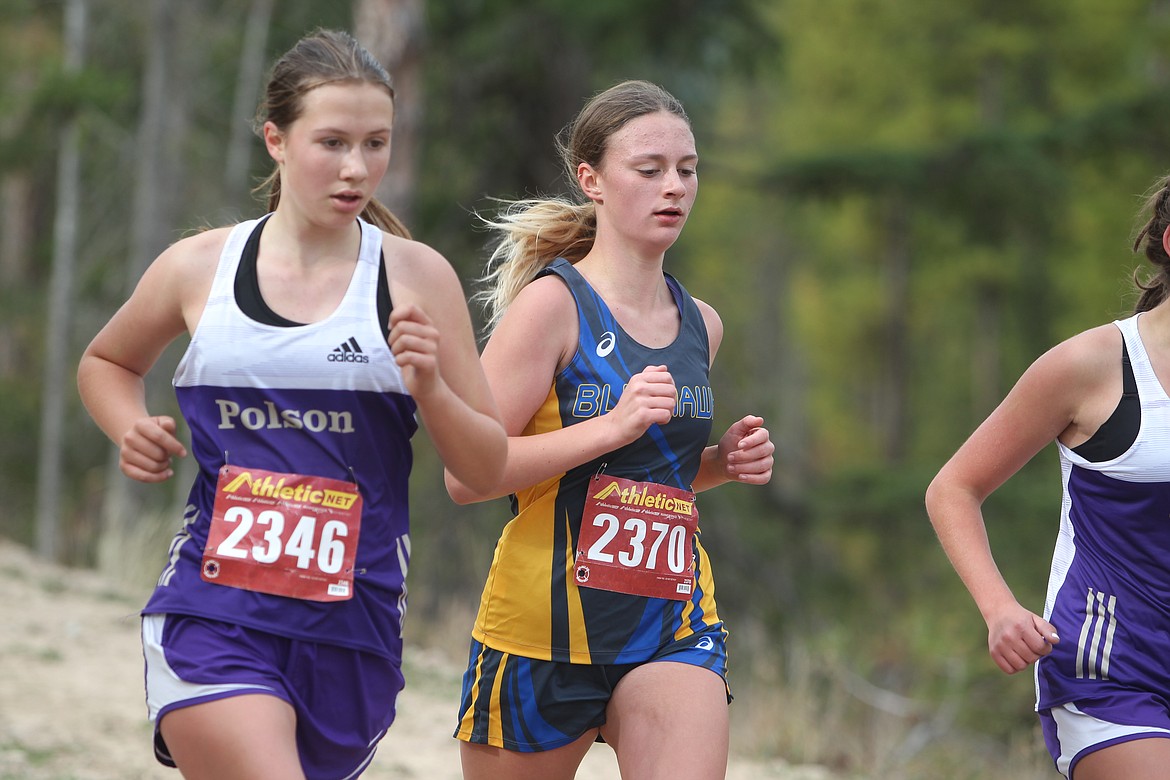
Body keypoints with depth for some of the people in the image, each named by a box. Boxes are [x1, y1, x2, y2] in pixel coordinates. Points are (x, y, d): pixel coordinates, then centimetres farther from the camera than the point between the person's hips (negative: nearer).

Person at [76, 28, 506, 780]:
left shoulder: (416, 277, 1)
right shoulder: (199, 268, 4)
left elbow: (488, 469, 4)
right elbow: (106, 363, 25)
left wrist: (430, 388, -14)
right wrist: (133, 431, 5)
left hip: (351, 625, 1)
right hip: (212, 613, -1)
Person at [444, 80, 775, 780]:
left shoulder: (701, 326, 11)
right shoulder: (553, 304, -8)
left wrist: (722, 463, 6)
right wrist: (614, 426, -22)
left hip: (673, 624, 4)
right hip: (546, 618, -4)